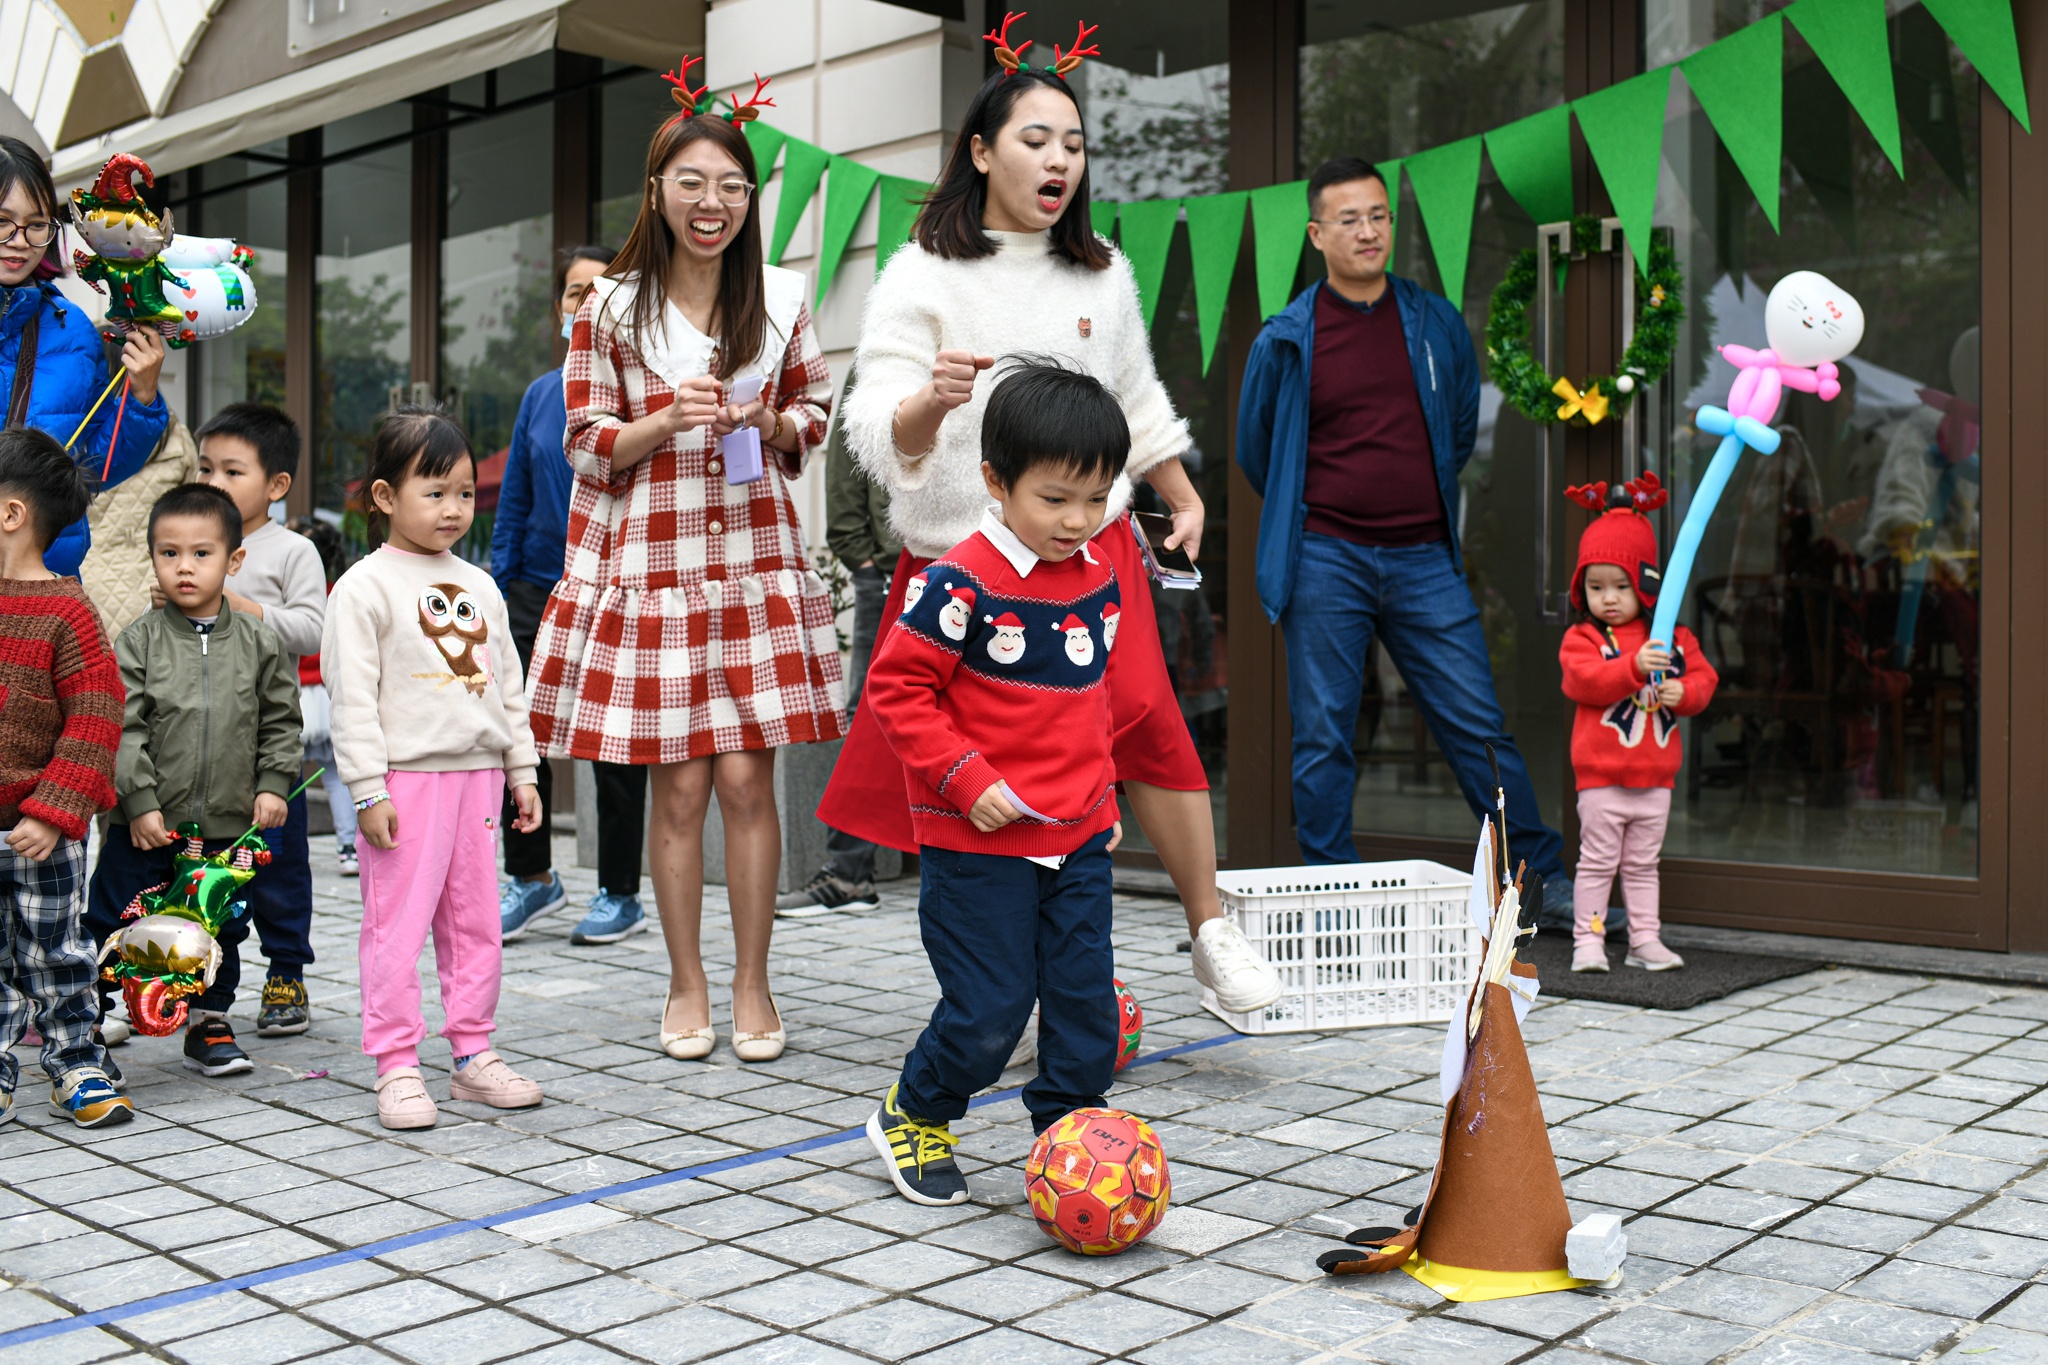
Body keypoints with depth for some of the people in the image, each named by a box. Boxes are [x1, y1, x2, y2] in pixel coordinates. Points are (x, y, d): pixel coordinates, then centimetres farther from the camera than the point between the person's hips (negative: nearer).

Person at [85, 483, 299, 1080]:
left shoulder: (260, 643, 1)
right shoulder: (139, 641, -4)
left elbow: (281, 722, 8)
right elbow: (122, 727, -7)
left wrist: (272, 785, -2)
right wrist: (141, 801, -13)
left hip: (228, 826, 2)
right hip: (146, 825, -2)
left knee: (222, 930, 14)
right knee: (107, 925, 3)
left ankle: (209, 1025, 30)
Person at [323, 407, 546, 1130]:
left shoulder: (478, 585, 13)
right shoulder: (364, 588, -6)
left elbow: (507, 683, 17)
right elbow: (351, 694, -10)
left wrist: (521, 770, 14)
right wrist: (368, 790, -15)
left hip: (476, 774, 6)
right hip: (405, 779, -6)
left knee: (476, 922, 11)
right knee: (397, 926, -2)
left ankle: (473, 1055, 22)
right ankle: (397, 1068, 6)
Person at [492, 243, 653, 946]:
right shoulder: (540, 395, 11)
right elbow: (514, 502, 14)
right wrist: (496, 592, 8)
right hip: (539, 591, 4)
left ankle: (619, 895, 18)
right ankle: (532, 878, 19)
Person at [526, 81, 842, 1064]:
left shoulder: (782, 297, 5)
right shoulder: (611, 308, -1)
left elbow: (815, 416, 14)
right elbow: (588, 448, 2)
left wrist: (772, 423, -8)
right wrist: (669, 422, -15)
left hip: (755, 561, 1)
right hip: (648, 564, -1)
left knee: (747, 778, -1)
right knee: (679, 787, 3)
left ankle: (752, 985, 13)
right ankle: (686, 986, 18)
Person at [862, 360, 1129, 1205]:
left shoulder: (1101, 580, 6)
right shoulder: (964, 583, -17)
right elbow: (895, 689, -14)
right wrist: (967, 779, -19)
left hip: (1079, 840, 6)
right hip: (978, 846, -6)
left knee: (1087, 1001, 7)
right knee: (989, 1011, 0)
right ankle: (912, 1116, 27)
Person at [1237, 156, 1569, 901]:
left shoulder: (1439, 323, 8)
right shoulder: (1286, 339, 0)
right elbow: (1254, 449, 13)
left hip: (1425, 559, 2)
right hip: (1326, 561, -2)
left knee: (1478, 725, 2)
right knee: (1323, 737, 3)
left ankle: (1549, 879, 12)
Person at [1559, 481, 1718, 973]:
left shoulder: (1674, 637, 7)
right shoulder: (1582, 638, -6)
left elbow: (1704, 677, 7)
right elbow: (1583, 681, -22)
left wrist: (1683, 692, -15)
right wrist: (1634, 666, -33)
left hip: (1655, 777, 4)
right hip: (1601, 778, -4)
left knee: (1643, 864, 14)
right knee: (1597, 862, 1)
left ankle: (1644, 940, 22)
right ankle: (1588, 941, 8)